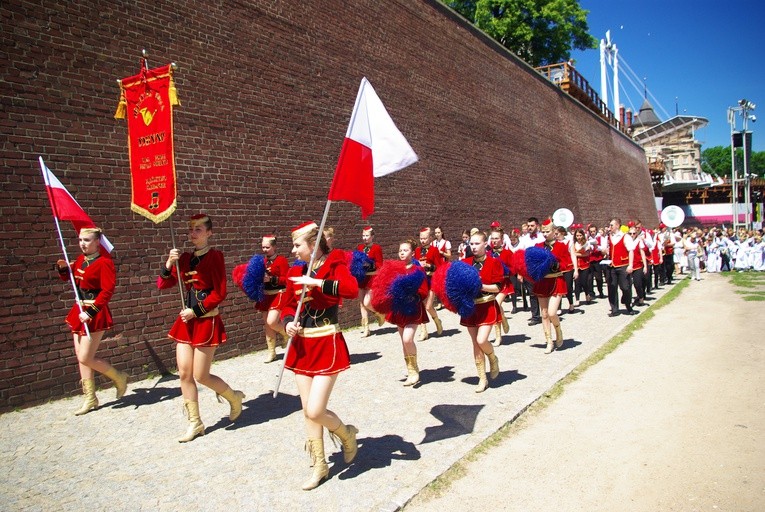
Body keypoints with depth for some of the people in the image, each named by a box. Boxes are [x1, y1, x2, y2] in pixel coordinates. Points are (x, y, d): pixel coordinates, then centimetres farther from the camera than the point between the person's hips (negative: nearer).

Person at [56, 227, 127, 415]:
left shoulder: (104, 262, -15)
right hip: (80, 311, 9)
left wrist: (91, 311, -24)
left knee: (86, 358, -7)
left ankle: (119, 378, 16)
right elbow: (70, 277, 23)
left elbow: (107, 291, -20)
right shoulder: (81, 260, 8)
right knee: (80, 356, 11)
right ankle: (90, 398, 21)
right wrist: (62, 268, 2)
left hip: (95, 314, -8)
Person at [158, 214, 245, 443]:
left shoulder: (215, 256, -10)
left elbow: (220, 293, -14)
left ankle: (234, 397, 26)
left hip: (207, 320, -6)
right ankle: (195, 424, 19)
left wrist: (196, 311, -14)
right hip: (187, 320, 7)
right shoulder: (185, 258, 9)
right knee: (184, 374, 6)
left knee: (200, 376, -1)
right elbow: (163, 285, 5)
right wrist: (169, 264, -10)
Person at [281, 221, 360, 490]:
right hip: (302, 344, 6)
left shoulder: (334, 264, -10)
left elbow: (352, 289, -29)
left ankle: (346, 433, 24)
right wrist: (288, 323, -6)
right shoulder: (296, 273, 6)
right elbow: (288, 306, 14)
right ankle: (319, 465, 29)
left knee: (315, 411, -9)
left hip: (327, 344, -6)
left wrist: (317, 282, -29)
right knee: (308, 410, 11)